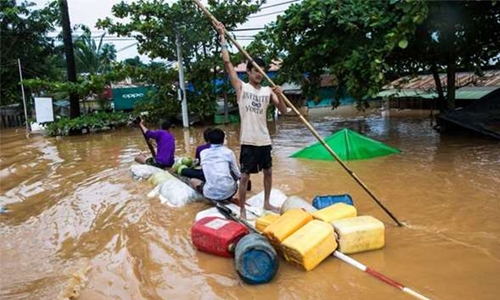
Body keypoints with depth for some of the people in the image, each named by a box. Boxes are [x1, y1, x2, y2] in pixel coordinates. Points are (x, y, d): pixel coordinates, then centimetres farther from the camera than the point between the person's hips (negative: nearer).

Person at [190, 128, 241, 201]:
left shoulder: (203, 153, 9)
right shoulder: (228, 152, 3)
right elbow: (237, 175, 9)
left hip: (210, 194, 1)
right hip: (228, 192, 0)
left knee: (193, 181, 28)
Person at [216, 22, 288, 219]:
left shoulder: (268, 91, 7)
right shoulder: (241, 87, -2)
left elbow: (283, 111, 4)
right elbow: (227, 62, -9)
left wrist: (279, 96, -15)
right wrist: (222, 36, -8)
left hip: (264, 140, 5)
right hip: (248, 141, -5)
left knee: (268, 171, 16)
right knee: (245, 176, 0)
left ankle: (266, 203, 35)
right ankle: (242, 211, 12)